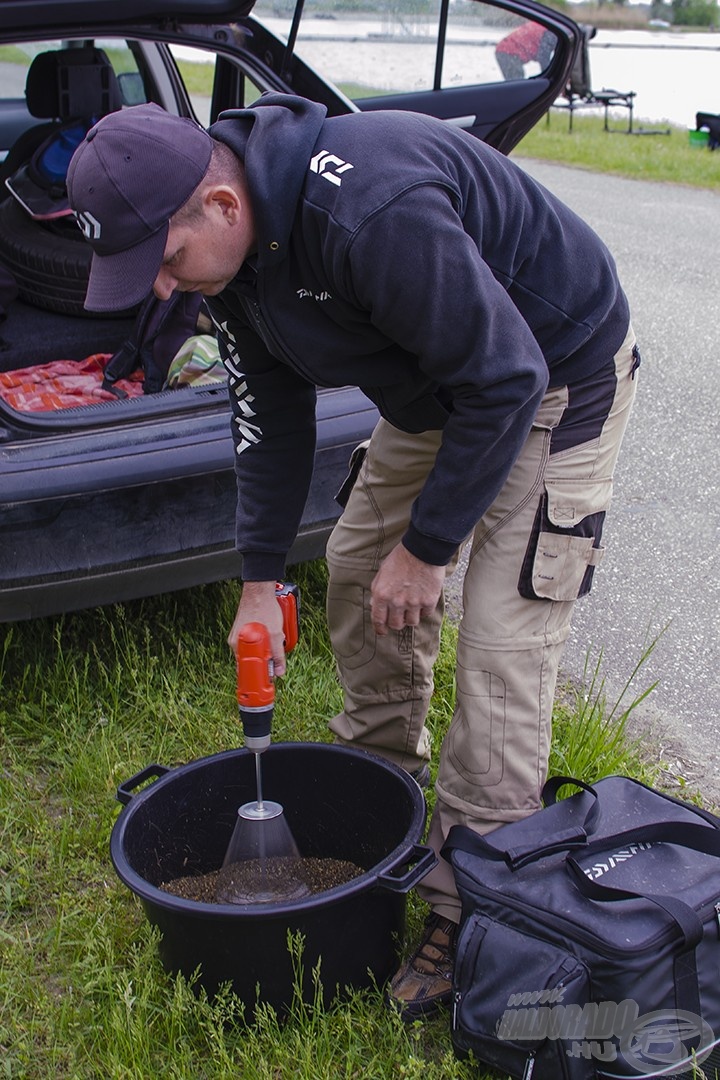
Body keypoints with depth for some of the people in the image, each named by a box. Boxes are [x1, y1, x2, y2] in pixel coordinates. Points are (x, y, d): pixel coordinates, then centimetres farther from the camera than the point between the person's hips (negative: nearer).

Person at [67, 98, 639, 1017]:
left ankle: (466, 914, 1)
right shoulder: (234, 241, -8)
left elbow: (506, 381, -30)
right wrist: (260, 577, 2)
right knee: (357, 564, 14)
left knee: (502, 641, -11)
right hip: (437, 385, 9)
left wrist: (426, 545, -20)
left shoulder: (372, 215, -38)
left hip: (550, 381, -8)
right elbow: (269, 410, 3)